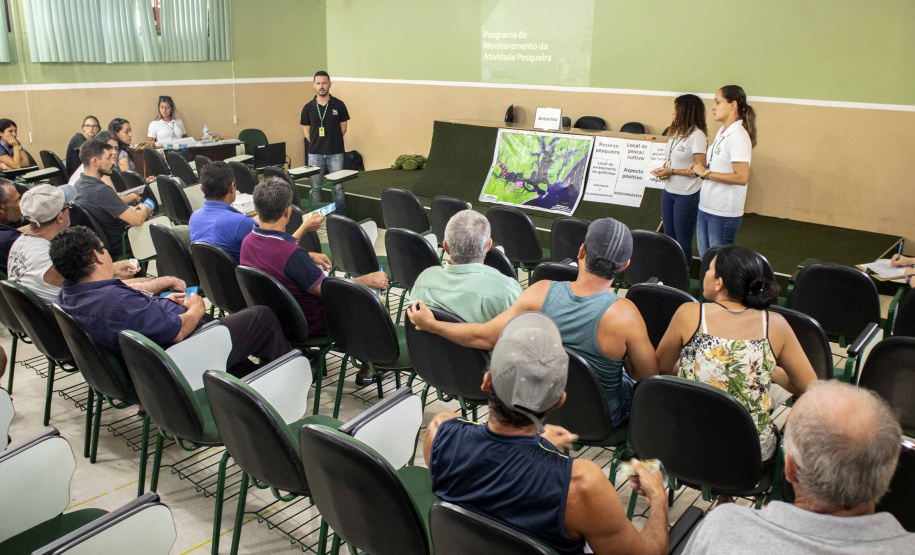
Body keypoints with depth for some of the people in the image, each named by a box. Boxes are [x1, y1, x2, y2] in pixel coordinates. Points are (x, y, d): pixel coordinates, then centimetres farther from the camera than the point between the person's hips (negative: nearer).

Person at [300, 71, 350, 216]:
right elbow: (306, 130, 11)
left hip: (335, 153, -1)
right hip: (315, 154, 1)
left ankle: (341, 218, 11)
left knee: (338, 187, 1)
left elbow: (343, 128, 7)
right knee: (315, 188, 6)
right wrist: (316, 144, 6)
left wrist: (332, 142, 7)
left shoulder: (339, 105, 0)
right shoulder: (308, 108, 3)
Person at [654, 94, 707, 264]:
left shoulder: (697, 135, -16)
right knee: (669, 236, 15)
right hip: (669, 191, 8)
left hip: (687, 194, -8)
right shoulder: (678, 131, 9)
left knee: (682, 239, 2)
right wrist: (663, 169, -2)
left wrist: (671, 171, -17)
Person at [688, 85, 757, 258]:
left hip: (724, 213, -9)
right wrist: (699, 169, 3)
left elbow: (742, 177, -24)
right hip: (706, 207, 9)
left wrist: (706, 173, -19)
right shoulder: (722, 132, 11)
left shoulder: (738, 136, -17)